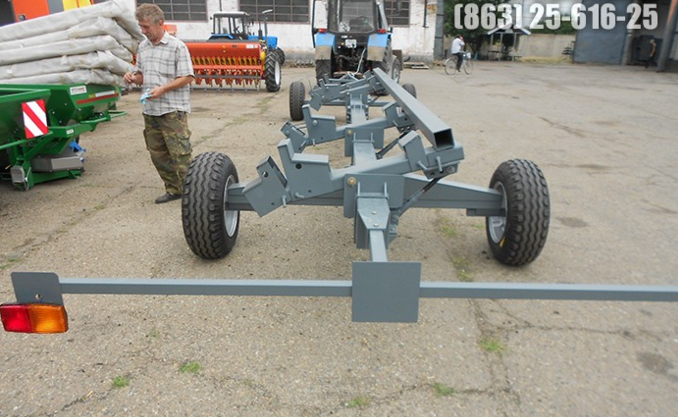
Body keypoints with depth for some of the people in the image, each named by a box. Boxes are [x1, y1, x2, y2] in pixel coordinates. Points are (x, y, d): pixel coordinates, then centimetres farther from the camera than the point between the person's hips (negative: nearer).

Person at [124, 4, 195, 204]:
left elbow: (186, 77, -10)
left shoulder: (177, 46, -6)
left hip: (173, 110, -7)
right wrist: (134, 77, -3)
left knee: (180, 153, -7)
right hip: (150, 110, 7)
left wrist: (163, 89, -20)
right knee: (158, 153, 10)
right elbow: (142, 75, 21)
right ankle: (174, 189, 21)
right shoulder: (142, 47, 14)